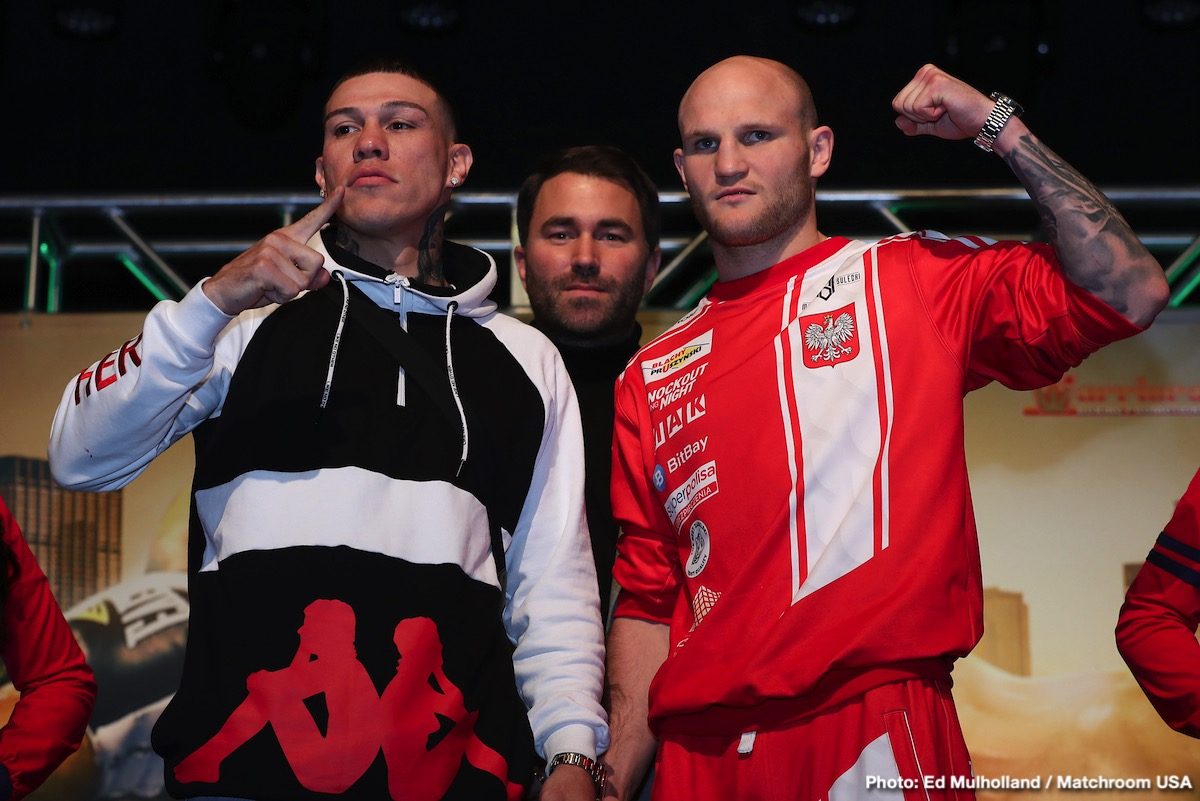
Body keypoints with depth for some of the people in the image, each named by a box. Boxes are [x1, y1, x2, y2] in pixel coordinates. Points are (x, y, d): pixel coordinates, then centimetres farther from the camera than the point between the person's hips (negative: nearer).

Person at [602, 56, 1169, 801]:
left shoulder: (913, 279, 3)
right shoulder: (653, 378, 13)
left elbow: (1130, 292, -8)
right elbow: (648, 604, 13)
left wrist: (1000, 127, -6)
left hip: (880, 740, -4)